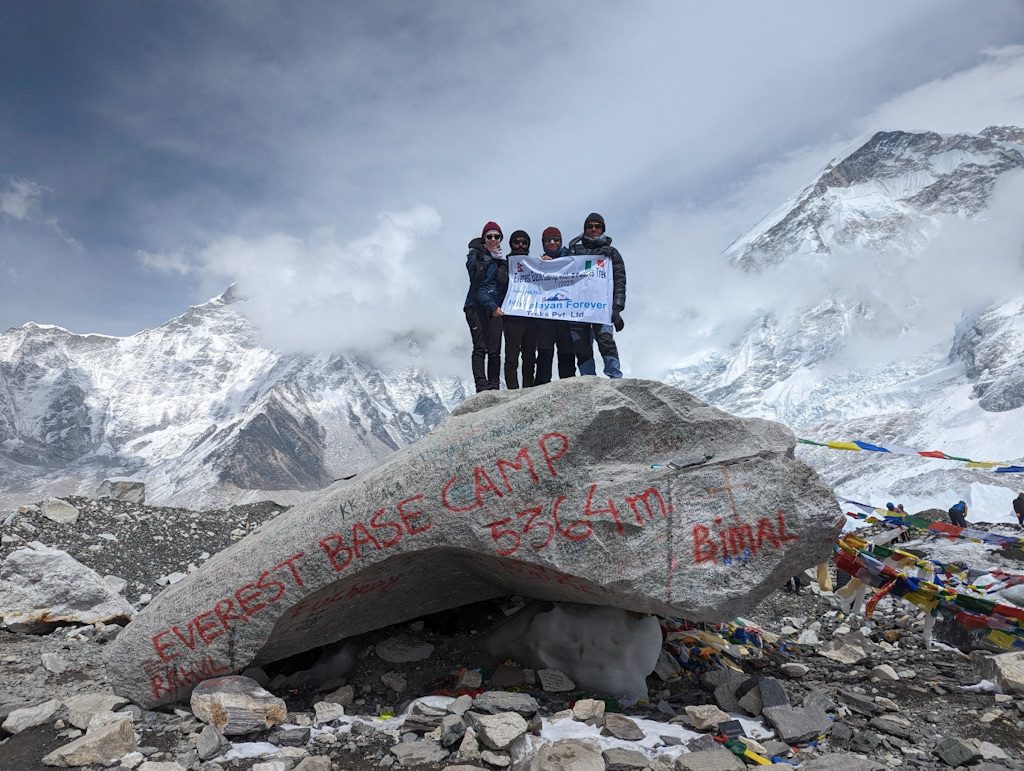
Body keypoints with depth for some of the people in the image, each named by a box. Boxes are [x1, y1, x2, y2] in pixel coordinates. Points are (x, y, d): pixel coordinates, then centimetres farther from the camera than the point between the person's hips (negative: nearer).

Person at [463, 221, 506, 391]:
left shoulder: (503, 260, 16)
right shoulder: (476, 256, 0)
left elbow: (505, 285, 21)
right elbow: (476, 288, -9)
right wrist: (492, 307, -18)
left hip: (495, 309, 4)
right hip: (476, 307, -4)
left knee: (494, 350, -2)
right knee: (480, 348, -10)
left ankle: (494, 387, 2)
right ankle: (482, 387, -13)